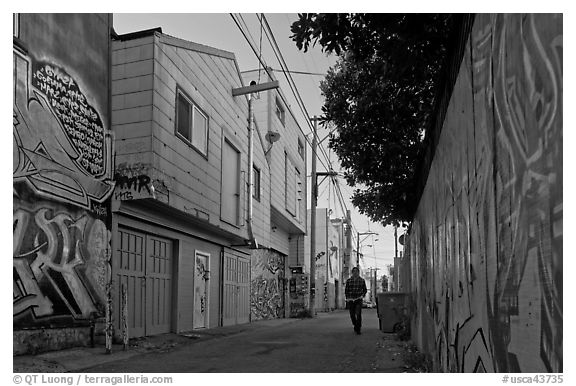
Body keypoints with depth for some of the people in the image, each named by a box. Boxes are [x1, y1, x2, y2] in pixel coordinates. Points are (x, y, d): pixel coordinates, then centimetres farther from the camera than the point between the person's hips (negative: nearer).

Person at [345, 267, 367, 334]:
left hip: (358, 300, -1)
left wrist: (362, 295, -2)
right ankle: (355, 325, 31)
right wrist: (347, 298, 0)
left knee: (358, 314, -13)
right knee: (352, 315, 5)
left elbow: (365, 290, 14)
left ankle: (358, 329, -1)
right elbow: (346, 290, 12)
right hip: (350, 300, 2)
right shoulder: (348, 280, 6)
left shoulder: (362, 280, 4)